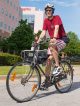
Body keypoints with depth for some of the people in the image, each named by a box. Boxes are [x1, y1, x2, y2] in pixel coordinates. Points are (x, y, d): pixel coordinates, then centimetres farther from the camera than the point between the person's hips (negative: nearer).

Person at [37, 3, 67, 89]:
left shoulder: (57, 17, -11)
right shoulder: (45, 20, 3)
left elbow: (56, 28, -27)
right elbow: (43, 32, -5)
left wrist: (54, 38, -44)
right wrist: (38, 41, -19)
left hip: (62, 39, -5)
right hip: (53, 41, 5)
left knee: (52, 46, -36)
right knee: (49, 59, -6)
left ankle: (57, 67, -27)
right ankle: (47, 80, -1)